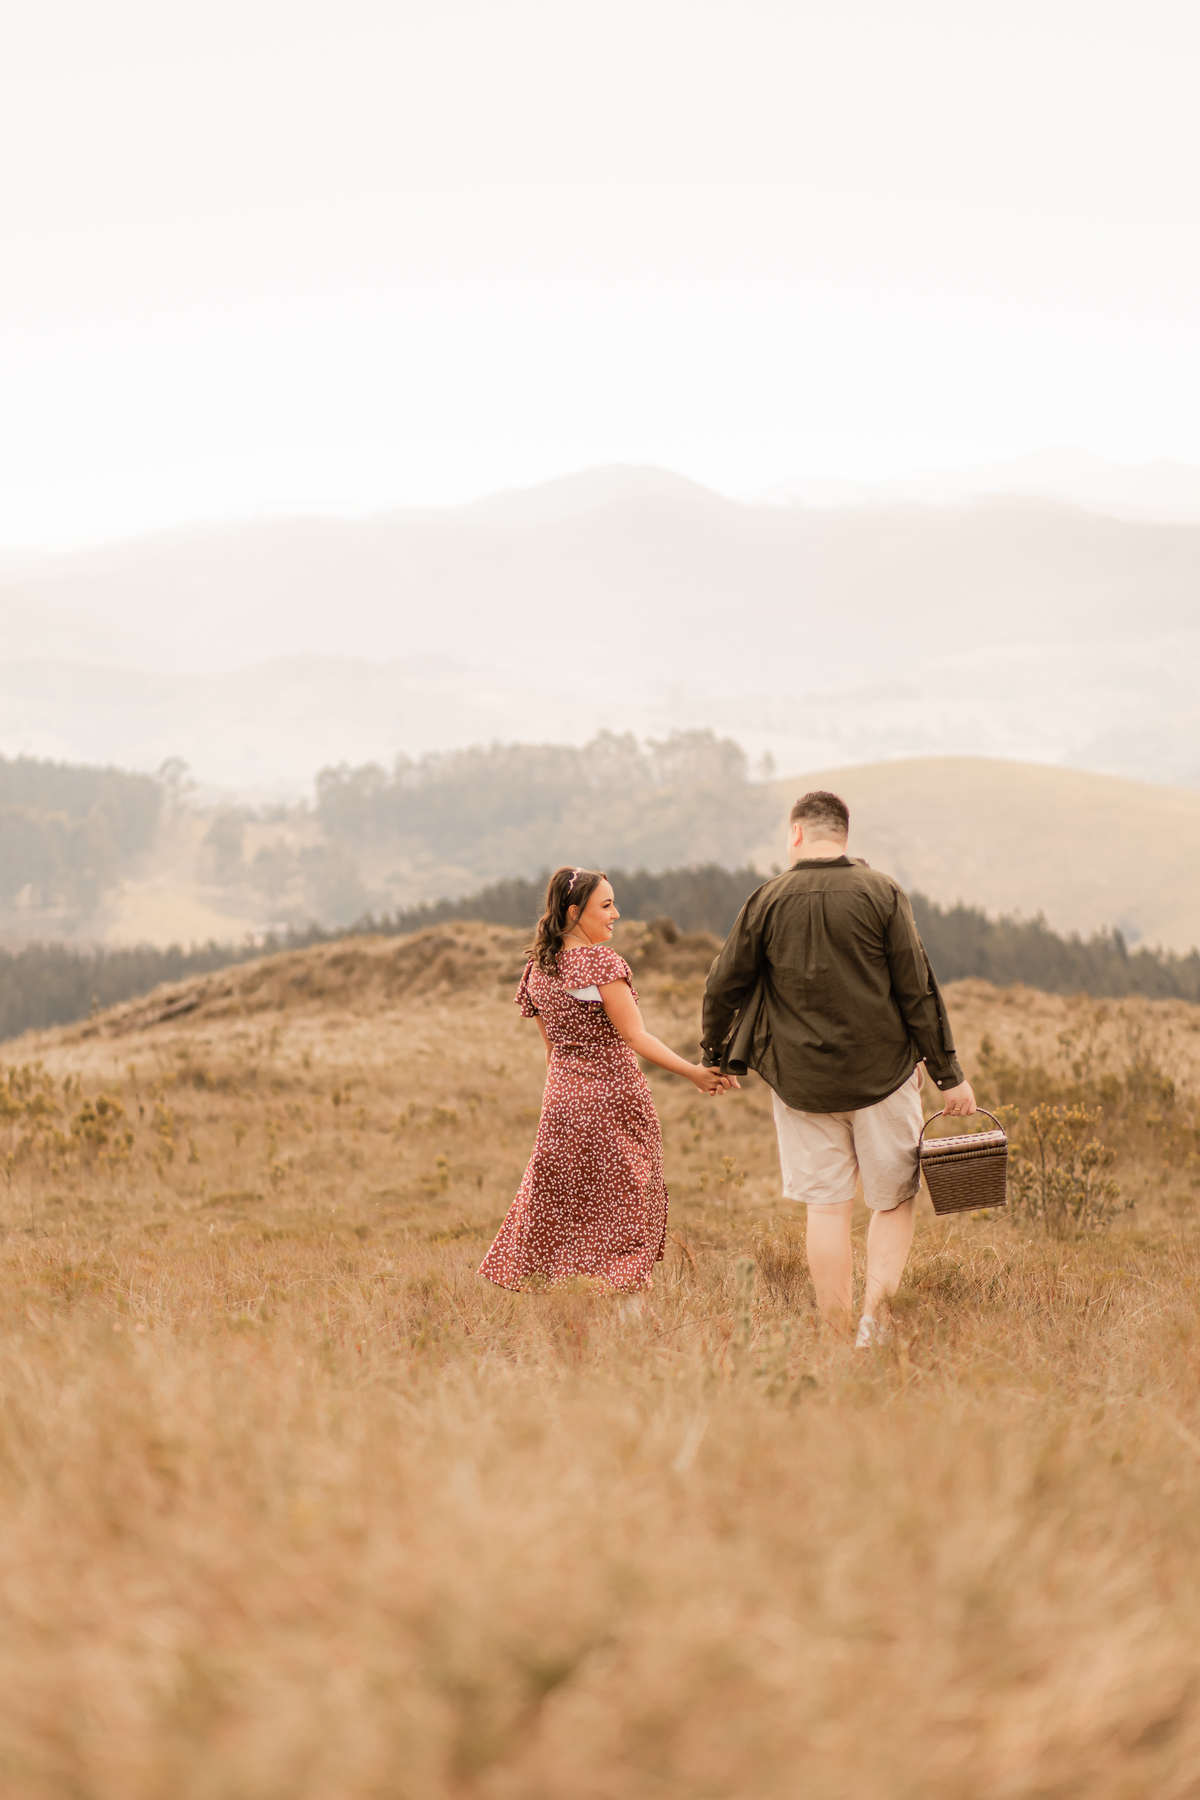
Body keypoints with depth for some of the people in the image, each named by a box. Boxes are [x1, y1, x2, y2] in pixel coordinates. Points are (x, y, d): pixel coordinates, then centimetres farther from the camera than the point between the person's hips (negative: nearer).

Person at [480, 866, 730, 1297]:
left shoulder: (537, 970, 8)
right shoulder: (599, 961, -12)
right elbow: (634, 1036, -16)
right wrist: (692, 1072, -14)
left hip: (561, 1100, 6)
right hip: (612, 1096, -6)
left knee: (552, 1205, 10)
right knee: (623, 1202, 2)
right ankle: (623, 1285, 1)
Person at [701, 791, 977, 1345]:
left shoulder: (768, 900, -1)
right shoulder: (882, 894, -5)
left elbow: (724, 986, 5)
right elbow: (917, 989, -6)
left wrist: (715, 1057, 21)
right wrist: (949, 1074, 0)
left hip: (801, 1078, 1)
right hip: (883, 1071, -1)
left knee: (826, 1206, 8)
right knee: (896, 1199, 11)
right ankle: (877, 1306, -6)